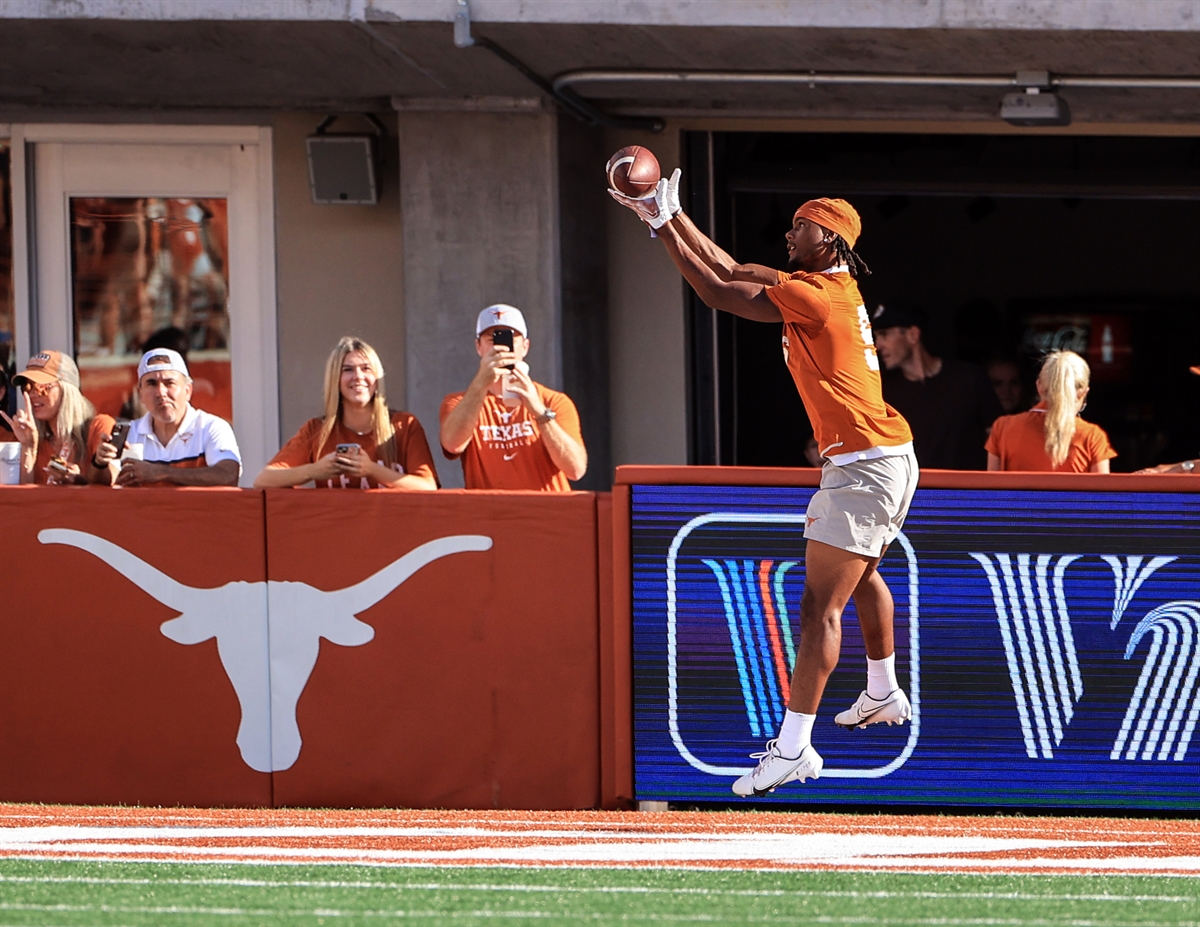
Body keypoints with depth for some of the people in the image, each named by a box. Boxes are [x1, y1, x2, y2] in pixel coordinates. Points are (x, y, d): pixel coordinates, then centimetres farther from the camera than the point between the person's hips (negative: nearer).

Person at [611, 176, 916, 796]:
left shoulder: (813, 297, -16)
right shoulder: (831, 285, 13)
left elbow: (718, 292, -13)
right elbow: (734, 272, 19)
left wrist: (665, 228, -6)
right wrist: (671, 216, 16)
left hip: (864, 464, -11)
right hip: (892, 459, 11)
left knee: (821, 602, -14)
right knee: (861, 574, 32)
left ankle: (794, 746, -19)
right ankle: (884, 696, 49)